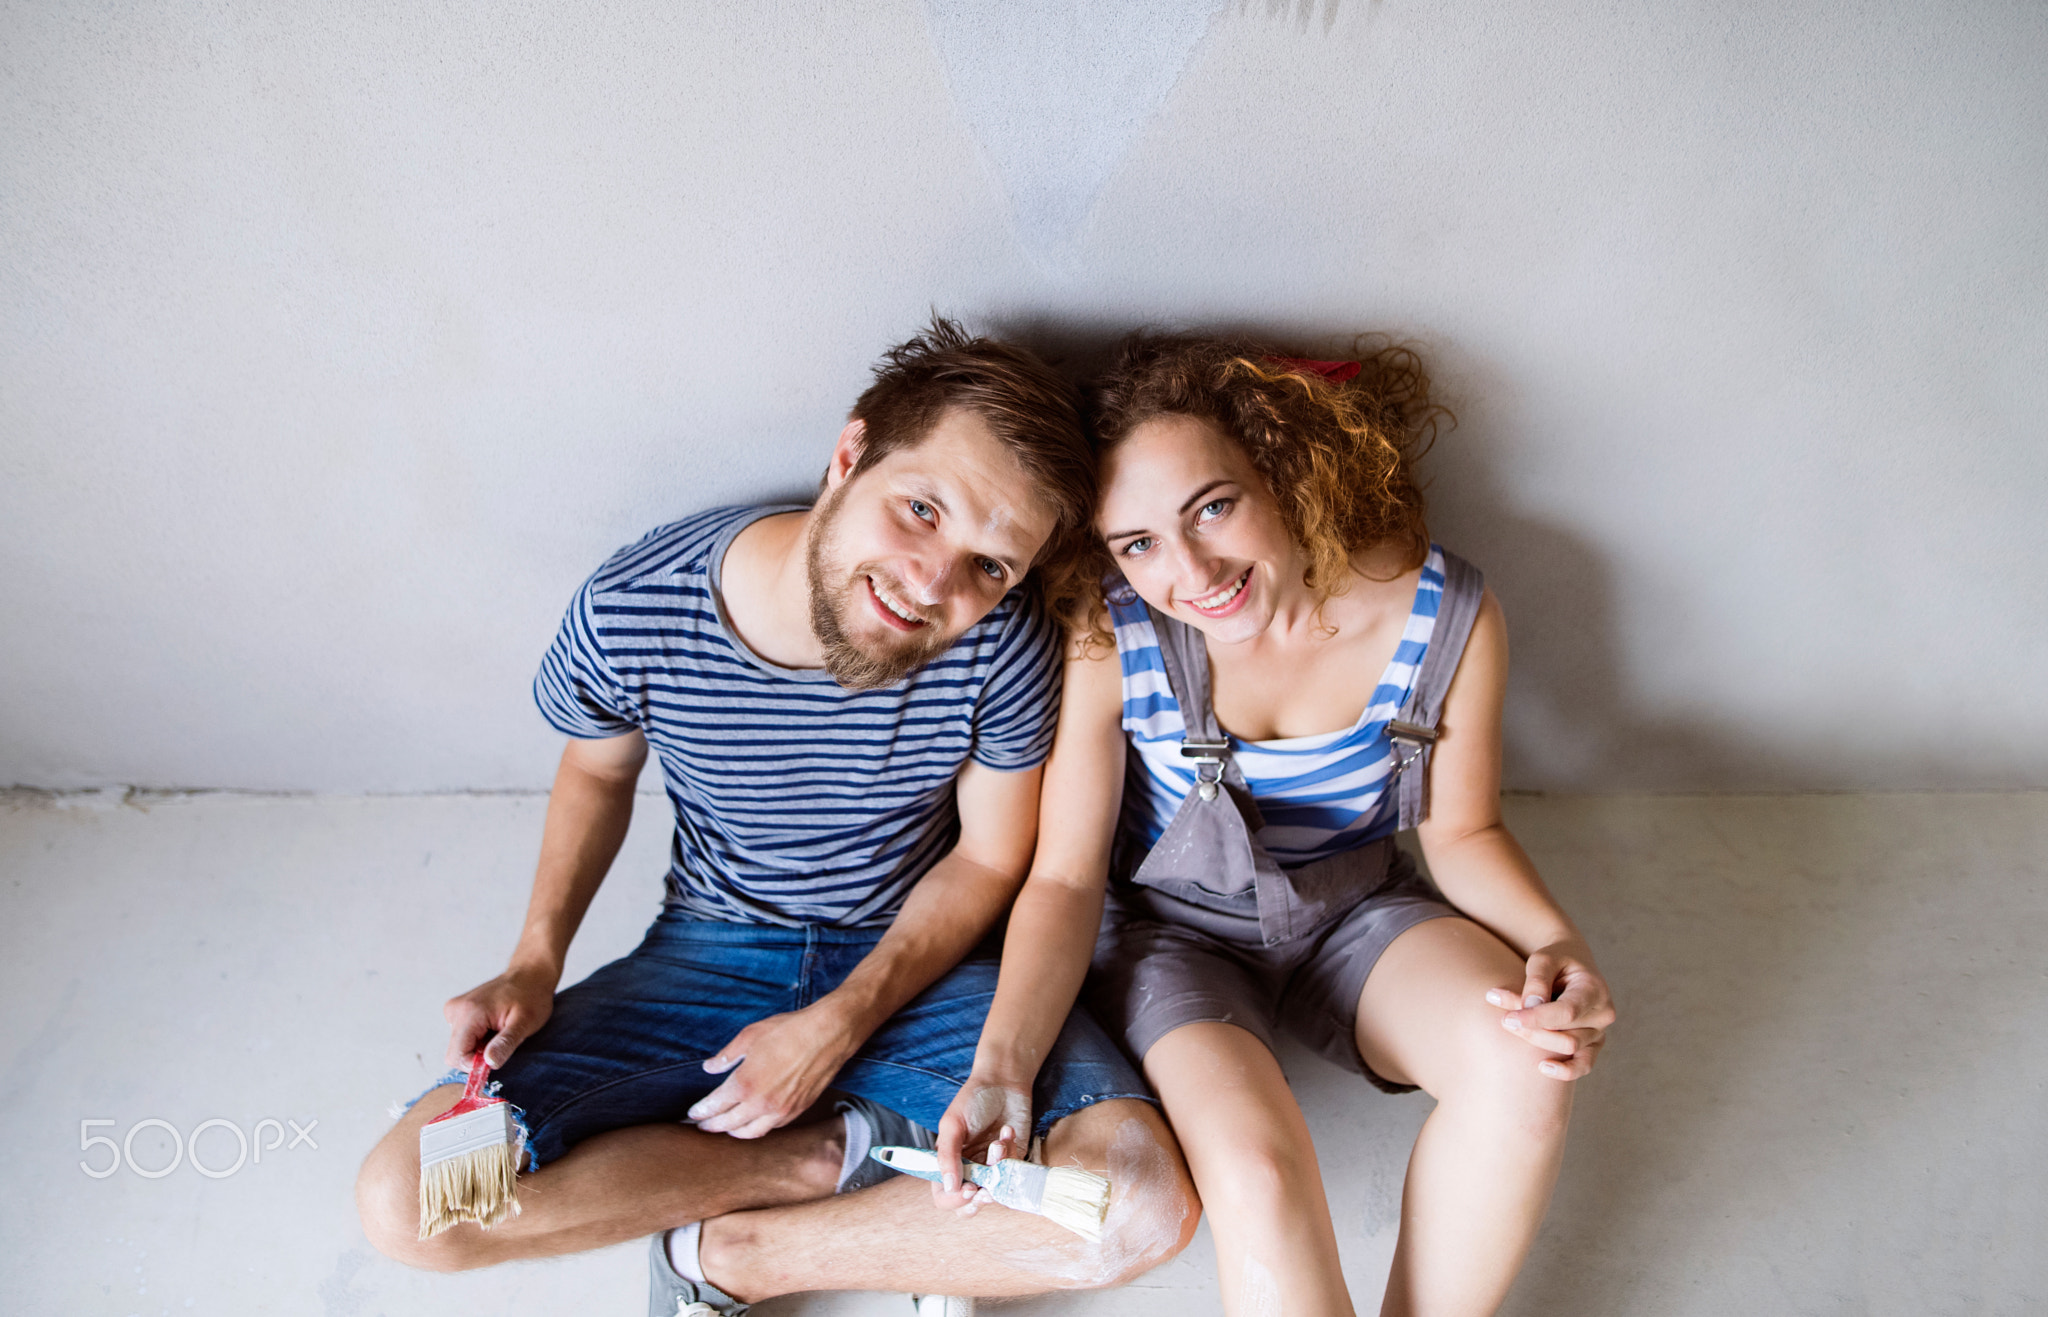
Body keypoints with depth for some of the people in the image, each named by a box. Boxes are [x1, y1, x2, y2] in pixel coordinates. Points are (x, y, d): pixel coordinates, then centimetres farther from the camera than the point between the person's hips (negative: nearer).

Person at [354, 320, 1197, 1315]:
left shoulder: (1002, 642, -23)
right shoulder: (629, 610, -21)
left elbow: (989, 858, -7)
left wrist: (838, 1026, -15)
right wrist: (536, 961, -9)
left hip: (919, 961, 0)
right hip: (707, 958, 1)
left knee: (1145, 1202, -23)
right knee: (406, 1203, -16)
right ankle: (837, 1150, -5)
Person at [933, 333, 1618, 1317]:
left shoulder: (1445, 617, -17)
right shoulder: (1107, 638, -23)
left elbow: (1461, 830, -2)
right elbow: (1065, 877, -16)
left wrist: (1556, 943, -22)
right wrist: (1003, 1064, -31)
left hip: (1354, 913, 3)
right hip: (1169, 930, -2)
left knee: (1525, 1062, -26)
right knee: (1257, 1175, -29)